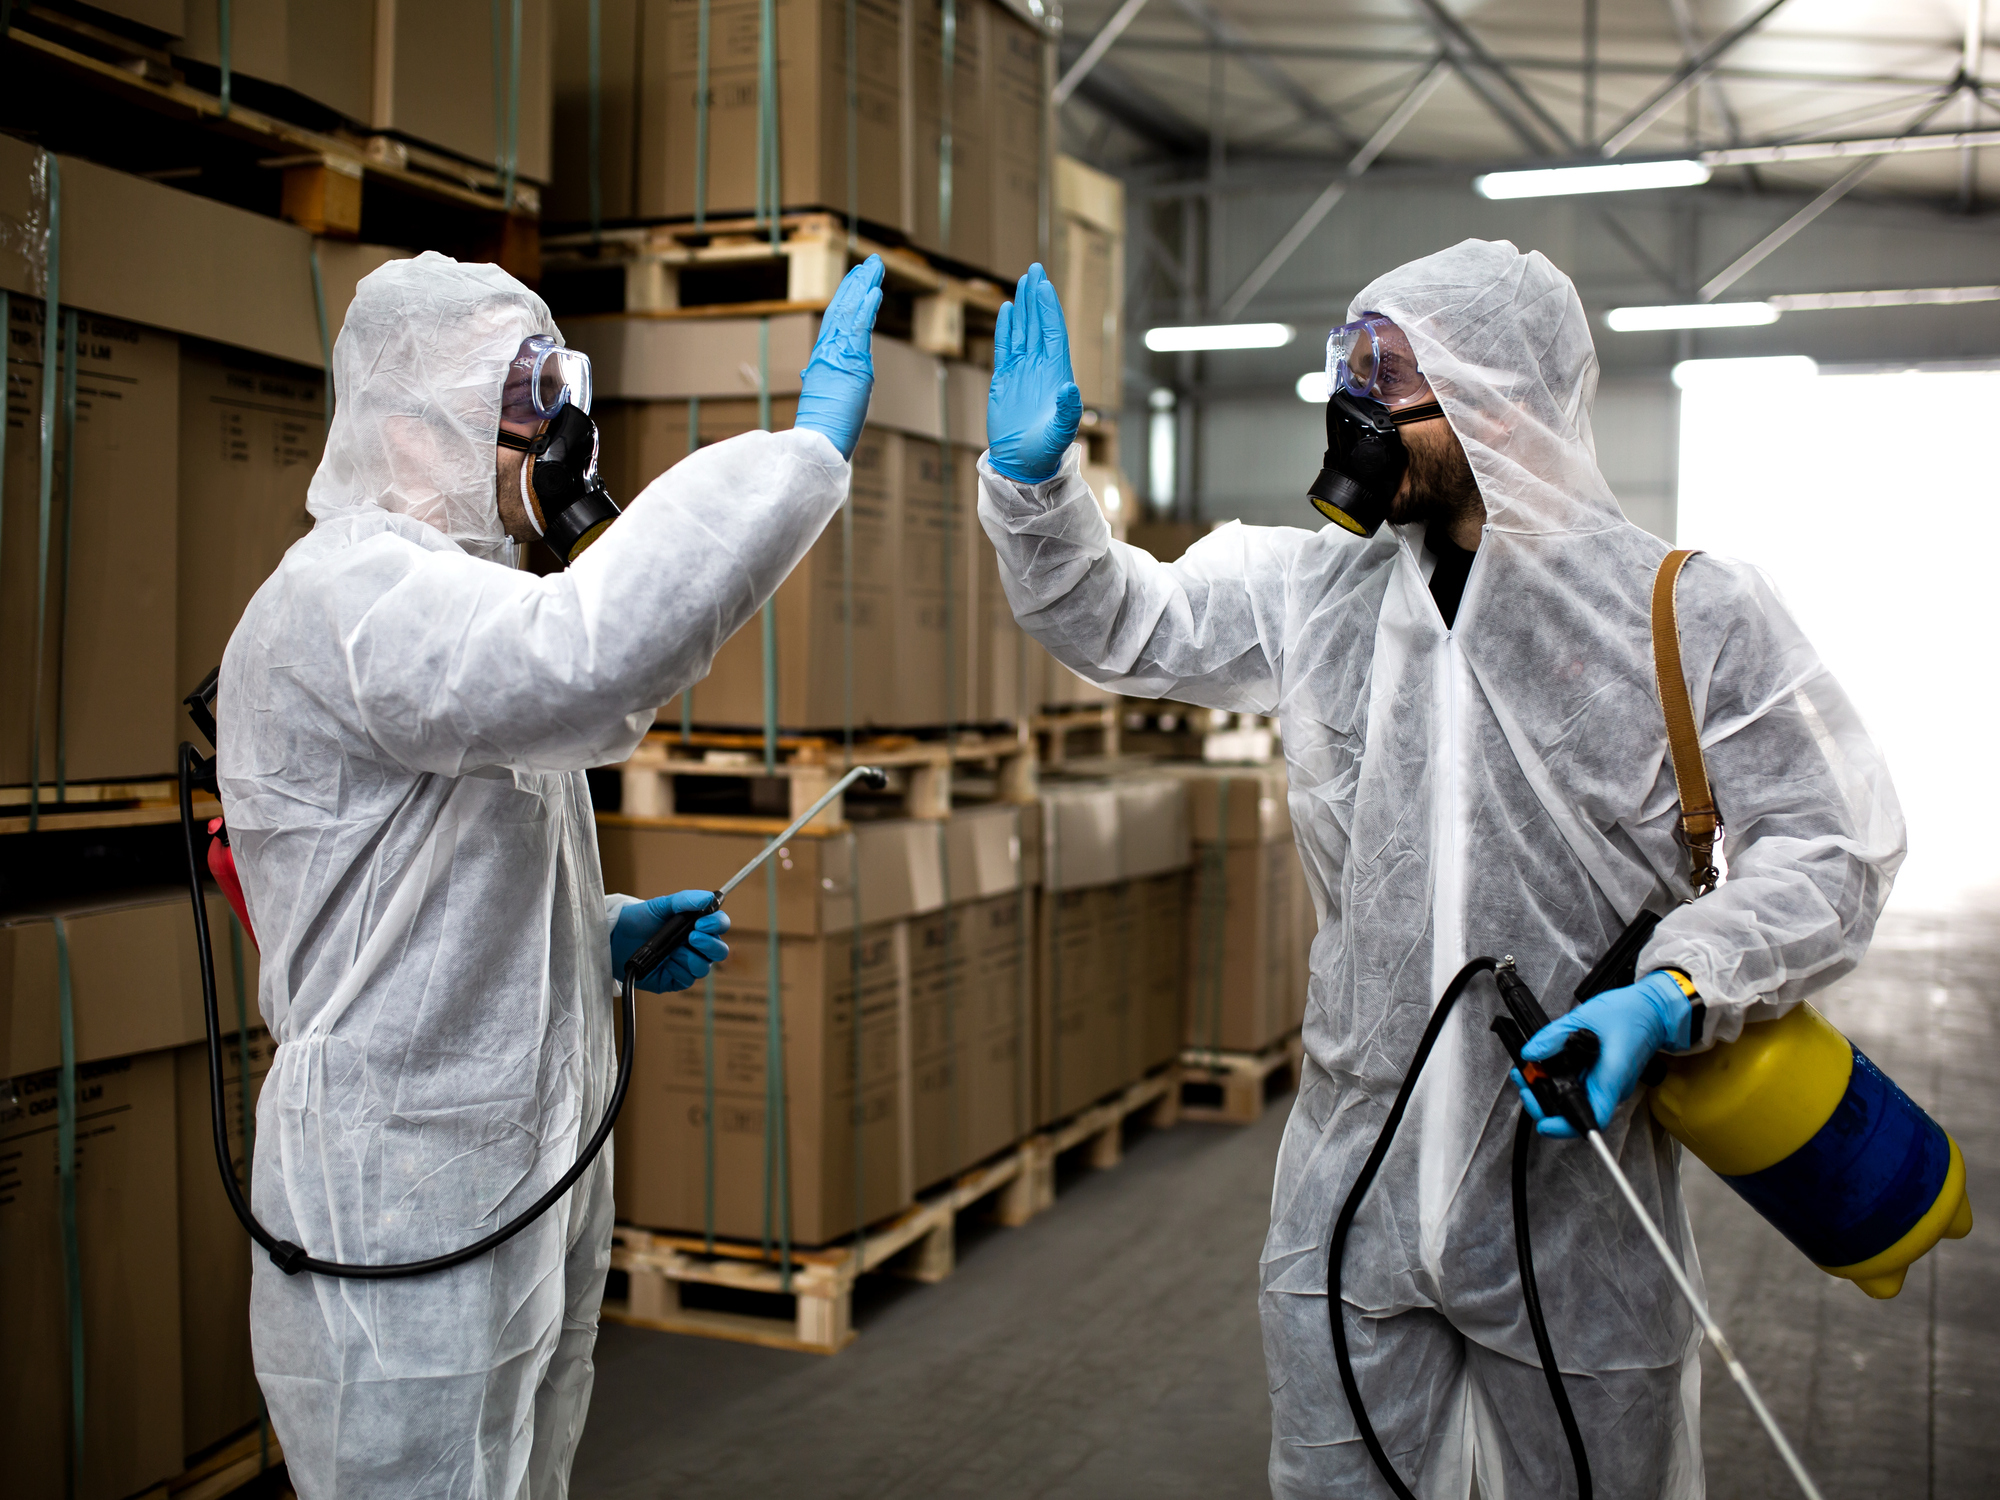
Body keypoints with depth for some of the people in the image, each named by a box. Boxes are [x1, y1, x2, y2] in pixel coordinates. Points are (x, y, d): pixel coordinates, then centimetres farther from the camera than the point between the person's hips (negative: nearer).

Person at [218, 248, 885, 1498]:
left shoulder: (453, 602, 17)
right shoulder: (347, 595, -18)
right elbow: (591, 659, -39)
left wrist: (608, 934, 6)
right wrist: (811, 445, -32)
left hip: (534, 1186, 10)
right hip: (409, 1224, -10)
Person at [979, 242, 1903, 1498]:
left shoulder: (1691, 612, -9)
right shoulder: (1320, 591, 3)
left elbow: (1831, 844, -6)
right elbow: (1117, 622, 10)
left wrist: (1673, 994, -20)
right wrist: (1035, 478, -6)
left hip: (1575, 1192, -3)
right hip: (1352, 1178, 3)